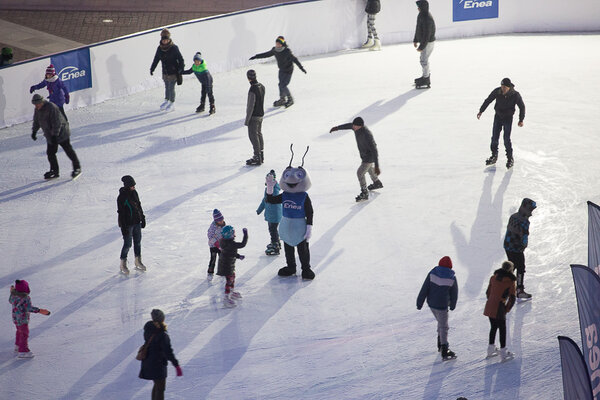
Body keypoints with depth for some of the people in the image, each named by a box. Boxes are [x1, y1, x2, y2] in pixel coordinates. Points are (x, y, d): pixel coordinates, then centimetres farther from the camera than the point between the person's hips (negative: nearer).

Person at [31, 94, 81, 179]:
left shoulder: (51, 108, -25)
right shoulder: (37, 110, 1)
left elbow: (57, 123, -27)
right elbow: (36, 121, 19)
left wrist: (55, 135, -29)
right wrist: (34, 131, 13)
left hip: (61, 133, -8)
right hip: (50, 136, 8)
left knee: (68, 151, -1)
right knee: (50, 153, 4)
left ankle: (77, 168, 11)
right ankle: (54, 171, 14)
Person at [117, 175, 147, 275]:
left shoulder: (134, 193, 1)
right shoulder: (122, 197, -19)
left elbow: (139, 206, 13)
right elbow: (121, 213, -18)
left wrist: (142, 219, 15)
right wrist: (123, 227, -18)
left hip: (136, 222, 7)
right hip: (127, 224, -7)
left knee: (138, 242, 16)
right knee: (127, 244, -1)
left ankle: (138, 261, 31)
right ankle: (123, 264, 16)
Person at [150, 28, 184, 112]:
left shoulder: (174, 48, -15)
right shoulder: (160, 48, -1)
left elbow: (180, 59, -11)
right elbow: (156, 59, 11)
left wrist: (181, 68, -19)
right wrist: (152, 68, 14)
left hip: (173, 72, -5)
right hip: (165, 72, 5)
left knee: (171, 88, 1)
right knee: (167, 87, 17)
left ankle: (172, 104, 16)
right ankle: (166, 101, 34)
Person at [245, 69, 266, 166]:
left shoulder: (252, 90, -24)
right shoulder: (261, 86, 2)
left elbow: (251, 106, -22)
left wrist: (247, 120, -15)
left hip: (254, 116, -9)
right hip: (261, 114, 9)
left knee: (253, 136, -1)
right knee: (259, 134, 18)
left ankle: (257, 157, 2)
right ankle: (261, 156, 26)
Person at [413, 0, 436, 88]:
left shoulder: (427, 18, -27)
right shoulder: (421, 15, 4)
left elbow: (427, 35, -26)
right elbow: (418, 29, 17)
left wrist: (421, 47, -22)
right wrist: (415, 40, 20)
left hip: (427, 42, -10)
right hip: (423, 41, 10)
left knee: (424, 60, -3)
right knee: (423, 59, 20)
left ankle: (426, 79, 8)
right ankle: (426, 76, 34)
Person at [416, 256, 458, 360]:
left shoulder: (432, 273, -7)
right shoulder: (452, 277, -10)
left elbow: (424, 289, -6)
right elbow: (454, 294, 2)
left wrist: (419, 302, 0)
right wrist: (452, 305, 20)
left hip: (431, 303, 4)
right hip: (442, 305, -4)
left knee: (441, 323, 24)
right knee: (443, 327, 3)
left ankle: (440, 345, 34)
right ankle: (444, 351, -1)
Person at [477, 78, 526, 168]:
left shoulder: (515, 95, -20)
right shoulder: (497, 91, -15)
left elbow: (522, 107, -7)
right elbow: (488, 100, 0)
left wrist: (521, 120, -6)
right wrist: (481, 111, 0)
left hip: (508, 118, -3)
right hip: (498, 116, 3)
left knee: (506, 139, -9)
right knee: (494, 137, 6)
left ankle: (510, 159, 5)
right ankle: (494, 156, 23)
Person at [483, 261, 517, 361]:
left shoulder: (493, 277, 9)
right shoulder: (511, 282, -6)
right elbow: (512, 299, -8)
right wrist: (506, 310, 2)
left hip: (489, 307, 5)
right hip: (499, 310, -5)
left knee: (493, 327, 22)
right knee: (502, 330, 7)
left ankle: (491, 350, 32)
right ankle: (503, 353, 11)